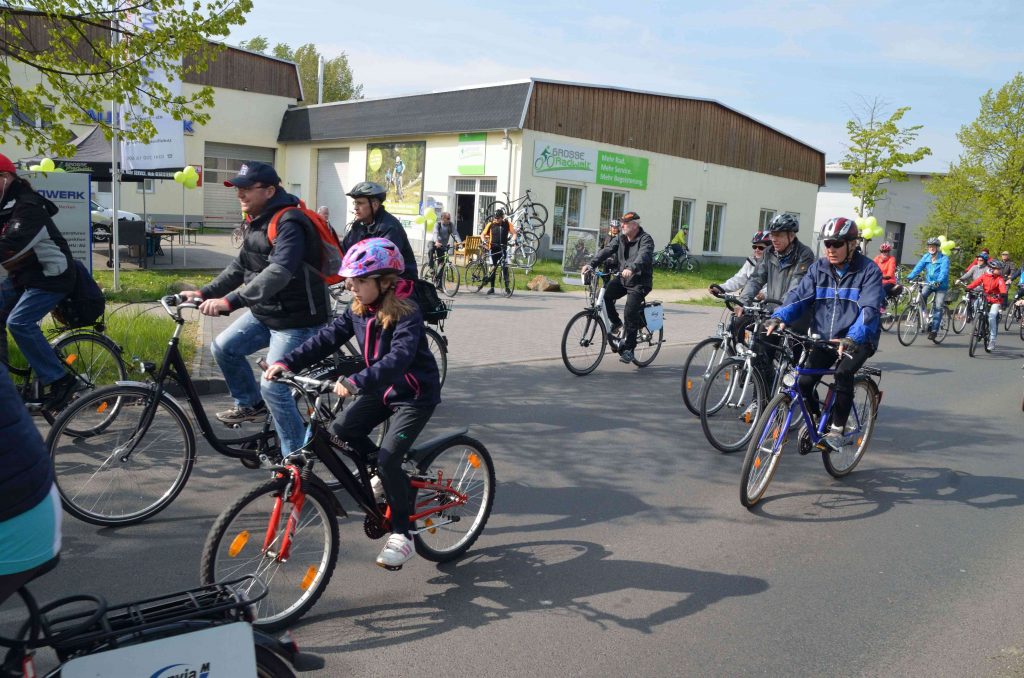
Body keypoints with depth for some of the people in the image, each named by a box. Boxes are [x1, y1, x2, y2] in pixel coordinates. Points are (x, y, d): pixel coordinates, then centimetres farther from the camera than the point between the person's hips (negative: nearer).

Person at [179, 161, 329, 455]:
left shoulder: (289, 222, -23)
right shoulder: (256, 221, 8)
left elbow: (278, 273, -36)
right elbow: (240, 267, 16)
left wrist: (230, 301, -42)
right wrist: (205, 293, 5)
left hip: (296, 319, -9)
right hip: (265, 312, 9)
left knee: (274, 388, -9)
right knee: (224, 347, 6)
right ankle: (251, 405, 28)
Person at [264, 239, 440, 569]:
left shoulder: (407, 315, -26)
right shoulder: (357, 311, -3)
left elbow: (399, 359, -41)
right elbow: (327, 338, -9)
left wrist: (355, 381, -53)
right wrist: (287, 362, -22)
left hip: (415, 395, -8)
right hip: (381, 389, 8)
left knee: (388, 459, -16)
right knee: (341, 430, -5)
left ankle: (402, 535, 0)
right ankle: (384, 476, 21)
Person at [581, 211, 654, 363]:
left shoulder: (645, 239, -13)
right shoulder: (621, 238, 6)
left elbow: (643, 256, -33)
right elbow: (606, 251, -7)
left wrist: (632, 268, -53)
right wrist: (591, 264, -23)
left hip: (640, 282, -6)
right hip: (622, 278, 6)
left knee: (630, 311, -20)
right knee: (605, 295, -18)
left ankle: (628, 349, -8)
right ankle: (616, 323, 9)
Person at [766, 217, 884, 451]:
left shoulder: (869, 271, -11)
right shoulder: (819, 268, 2)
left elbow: (869, 309, -23)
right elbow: (799, 295, -7)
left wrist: (852, 338, -41)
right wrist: (779, 317, -27)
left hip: (858, 340, -4)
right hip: (825, 338, 4)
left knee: (843, 374, -30)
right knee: (804, 381, -13)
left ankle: (838, 428, -12)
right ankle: (814, 417, 17)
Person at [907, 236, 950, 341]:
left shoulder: (944, 258, -10)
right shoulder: (926, 257, 3)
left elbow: (944, 271, -24)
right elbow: (918, 267, -9)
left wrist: (939, 281, -43)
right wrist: (909, 277, -26)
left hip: (940, 286, -3)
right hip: (929, 283, 3)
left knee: (938, 307, -11)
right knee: (922, 294, -28)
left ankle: (934, 330, -5)